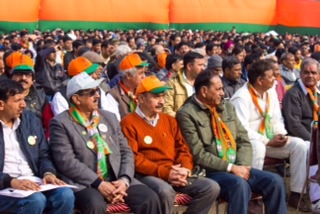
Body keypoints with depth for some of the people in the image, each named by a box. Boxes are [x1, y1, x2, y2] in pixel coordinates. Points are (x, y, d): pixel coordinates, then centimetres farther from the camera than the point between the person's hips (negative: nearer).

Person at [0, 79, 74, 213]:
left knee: (66, 194, -23)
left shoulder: (30, 119, 13)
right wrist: (12, 182, -25)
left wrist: (48, 173, -6)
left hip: (33, 183, 5)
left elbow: (43, 155, 15)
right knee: (36, 200, -33)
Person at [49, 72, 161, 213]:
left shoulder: (109, 117, 17)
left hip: (117, 180, 5)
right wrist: (99, 184, -17)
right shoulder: (61, 123, -1)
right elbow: (66, 161, -11)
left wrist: (124, 179, -7)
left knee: (149, 198, -17)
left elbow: (126, 151, 13)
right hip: (84, 184, -5)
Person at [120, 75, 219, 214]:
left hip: (174, 174, 6)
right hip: (148, 175, -6)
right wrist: (164, 173, -17)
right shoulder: (129, 123, -1)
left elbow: (183, 148, 15)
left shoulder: (169, 120, 19)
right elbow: (133, 158, -11)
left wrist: (185, 169, -8)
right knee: (166, 191, -38)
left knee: (212, 187, -11)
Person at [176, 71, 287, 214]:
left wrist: (243, 165, -7)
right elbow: (199, 155, -14)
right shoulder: (187, 114, -8)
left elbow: (243, 140, 12)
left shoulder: (227, 107, 14)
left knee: (275, 181, -11)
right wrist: (230, 167, -16)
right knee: (239, 184, -34)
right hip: (211, 172, -7)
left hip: (237, 168, 7)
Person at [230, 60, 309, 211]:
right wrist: (268, 142, -20)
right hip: (248, 142, -7)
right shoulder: (242, 97, -16)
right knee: (258, 148, -41)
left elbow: (277, 119, 14)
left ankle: (295, 194, -8)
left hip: (270, 140, 8)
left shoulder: (271, 92, 8)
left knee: (300, 145, -11)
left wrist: (280, 135, -8)